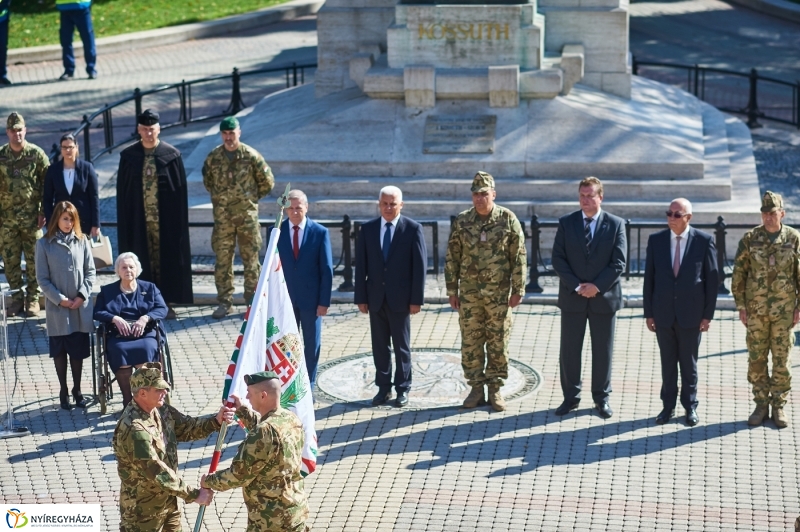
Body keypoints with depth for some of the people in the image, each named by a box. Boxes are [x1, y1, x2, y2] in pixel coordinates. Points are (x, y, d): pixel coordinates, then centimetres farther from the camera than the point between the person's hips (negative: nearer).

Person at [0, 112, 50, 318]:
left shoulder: (37, 154, -1)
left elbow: (47, 184, 0)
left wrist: (44, 212, -5)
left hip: (32, 216, -2)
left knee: (34, 260, 1)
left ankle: (33, 299, 8)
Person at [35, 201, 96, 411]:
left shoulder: (82, 241, 2)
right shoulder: (44, 244, -4)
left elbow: (90, 272, 4)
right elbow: (42, 278, -4)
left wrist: (82, 295, -8)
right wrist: (60, 299, -12)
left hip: (81, 307, 1)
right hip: (57, 307, -1)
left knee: (79, 349, 6)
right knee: (59, 350, 7)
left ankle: (77, 390, 21)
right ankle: (63, 392, 19)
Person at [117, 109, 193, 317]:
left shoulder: (172, 155, -3)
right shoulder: (129, 156, 1)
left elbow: (181, 190, -1)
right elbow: (122, 192, 3)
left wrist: (180, 221, -5)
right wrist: (125, 221, -1)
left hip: (166, 219, -1)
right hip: (139, 219, 1)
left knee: (166, 260, 5)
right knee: (143, 261, 5)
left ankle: (166, 303, 14)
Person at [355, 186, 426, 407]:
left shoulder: (413, 229, -4)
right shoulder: (368, 229, 4)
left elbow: (420, 265, -5)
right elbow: (361, 265, 4)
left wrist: (417, 298, -9)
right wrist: (361, 297, 0)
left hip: (401, 298, -3)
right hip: (376, 297, 3)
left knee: (402, 346, 6)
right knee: (379, 345, 8)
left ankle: (402, 389, 16)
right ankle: (383, 388, 18)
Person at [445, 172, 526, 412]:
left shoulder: (508, 219, -4)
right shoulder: (462, 221, 1)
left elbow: (519, 257, -2)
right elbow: (452, 257, 5)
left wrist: (518, 290, -5)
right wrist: (452, 290, 3)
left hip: (499, 293, -2)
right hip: (469, 292, 2)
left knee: (498, 343, 4)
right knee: (470, 342, 4)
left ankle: (495, 389, 14)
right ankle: (476, 388, 15)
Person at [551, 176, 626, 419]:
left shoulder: (615, 224, -2)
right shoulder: (566, 223, 1)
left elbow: (618, 263, -5)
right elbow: (558, 259, -2)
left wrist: (597, 286, -14)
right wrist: (576, 286, -12)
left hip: (604, 297, -1)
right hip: (572, 298, 1)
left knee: (603, 351, 7)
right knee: (569, 350, 5)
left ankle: (602, 398, 19)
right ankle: (571, 397, 17)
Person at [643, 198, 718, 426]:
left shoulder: (704, 241, -6)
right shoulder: (656, 240, 0)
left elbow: (712, 279, -3)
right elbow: (649, 278, 4)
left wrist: (708, 314, -5)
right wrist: (648, 313, 2)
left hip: (691, 313, -2)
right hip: (663, 313, 2)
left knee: (689, 363, 8)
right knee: (667, 362, 9)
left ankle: (690, 407, 21)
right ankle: (668, 406, 20)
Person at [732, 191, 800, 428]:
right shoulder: (750, 239, -2)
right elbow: (738, 274, 1)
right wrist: (741, 307, -2)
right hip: (756, 311, 1)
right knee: (756, 360, 5)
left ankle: (778, 406, 14)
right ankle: (761, 406, 16)